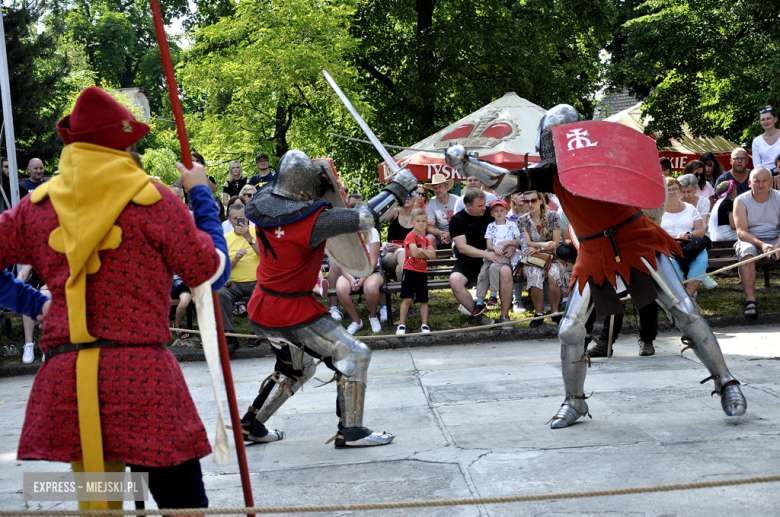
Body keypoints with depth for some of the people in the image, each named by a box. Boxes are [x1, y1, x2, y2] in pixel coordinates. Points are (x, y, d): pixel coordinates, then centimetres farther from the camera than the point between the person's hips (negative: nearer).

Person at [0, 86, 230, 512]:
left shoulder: (37, 206, 9)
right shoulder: (152, 199, -2)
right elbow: (212, 271, 5)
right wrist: (201, 194, 16)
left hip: (62, 381, 4)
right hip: (142, 376, -4)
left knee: (96, 502, 16)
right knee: (181, 501, 3)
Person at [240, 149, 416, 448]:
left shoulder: (265, 205, -2)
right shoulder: (313, 220, -22)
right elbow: (366, 218, -18)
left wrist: (324, 188, 8)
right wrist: (399, 186, -6)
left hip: (262, 310, 8)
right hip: (293, 312, -8)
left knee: (297, 369, 26)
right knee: (354, 356, 0)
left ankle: (251, 425, 29)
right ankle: (350, 431, 2)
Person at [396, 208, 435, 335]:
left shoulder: (425, 239, 13)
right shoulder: (411, 236, -8)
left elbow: (433, 254, 1)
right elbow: (414, 253, -21)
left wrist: (421, 250, -15)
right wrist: (426, 254, -3)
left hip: (422, 272, 6)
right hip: (409, 271, -6)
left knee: (423, 300, 9)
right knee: (407, 299, -10)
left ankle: (424, 325, 16)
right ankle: (401, 325, -4)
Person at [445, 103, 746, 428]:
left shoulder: (605, 155, -7)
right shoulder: (552, 173, 4)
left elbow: (645, 187, -12)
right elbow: (506, 182, 0)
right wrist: (464, 164, -11)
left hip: (637, 241, -4)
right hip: (596, 255, 4)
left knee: (683, 311, -8)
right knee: (570, 331, -3)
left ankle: (725, 382, 5)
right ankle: (574, 402, 15)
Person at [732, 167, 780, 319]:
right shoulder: (741, 201, -2)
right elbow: (741, 232, -11)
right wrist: (761, 245, -28)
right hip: (750, 239, -1)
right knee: (746, 250, -35)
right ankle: (750, 299, -40)